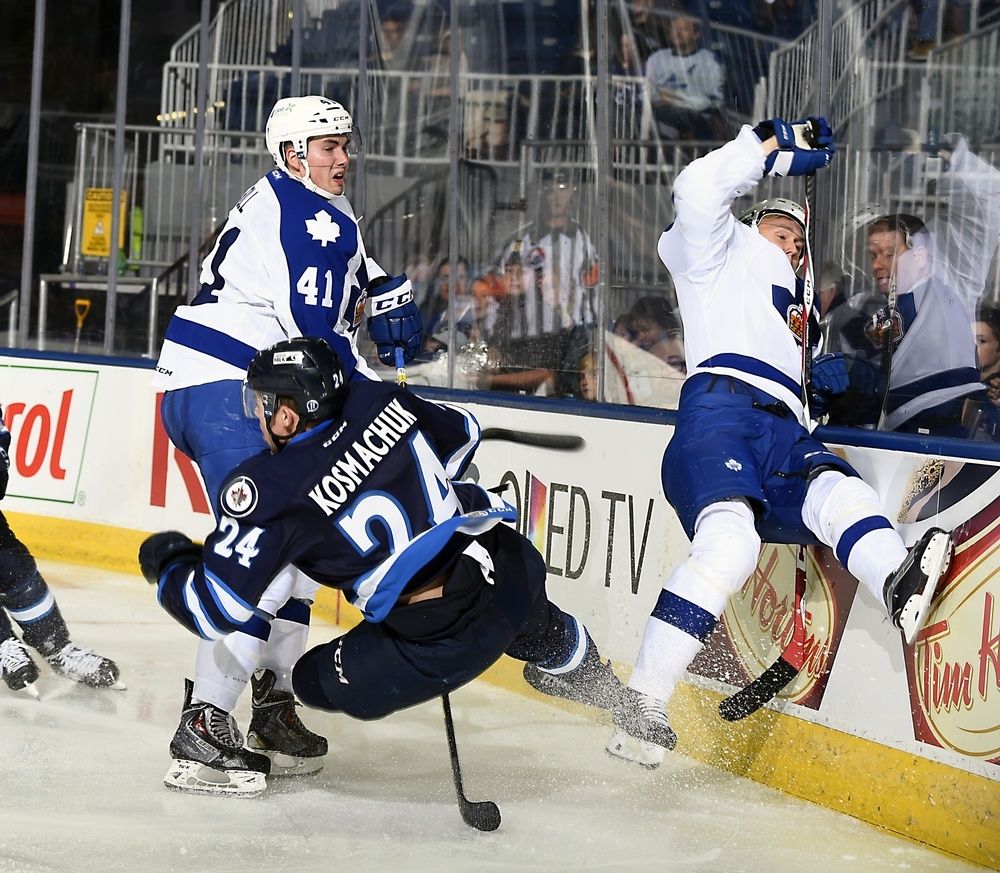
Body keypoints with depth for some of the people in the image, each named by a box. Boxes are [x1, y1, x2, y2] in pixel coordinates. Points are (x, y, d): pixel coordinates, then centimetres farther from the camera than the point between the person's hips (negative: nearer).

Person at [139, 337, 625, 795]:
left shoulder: (268, 487, -11)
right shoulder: (379, 401, 3)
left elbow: (216, 610, -8)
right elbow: (461, 434, 24)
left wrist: (167, 563, 11)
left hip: (442, 638, -6)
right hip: (510, 569, 6)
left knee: (318, 679, 17)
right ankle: (584, 672, 61)